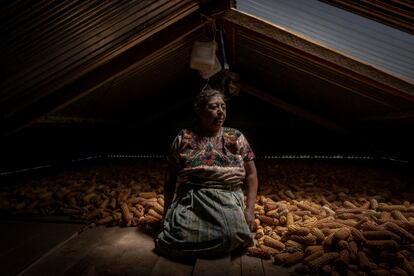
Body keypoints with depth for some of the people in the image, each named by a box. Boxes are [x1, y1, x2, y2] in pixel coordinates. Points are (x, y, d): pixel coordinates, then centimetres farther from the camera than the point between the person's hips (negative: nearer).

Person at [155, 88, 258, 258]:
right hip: (190, 201, 0)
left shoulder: (236, 137, 8)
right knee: (180, 234, -31)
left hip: (228, 202, 1)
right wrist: (167, 211, 8)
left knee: (231, 234, -32)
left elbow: (251, 174, 9)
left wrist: (250, 209, -2)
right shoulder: (183, 138, 6)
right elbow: (171, 177, 12)